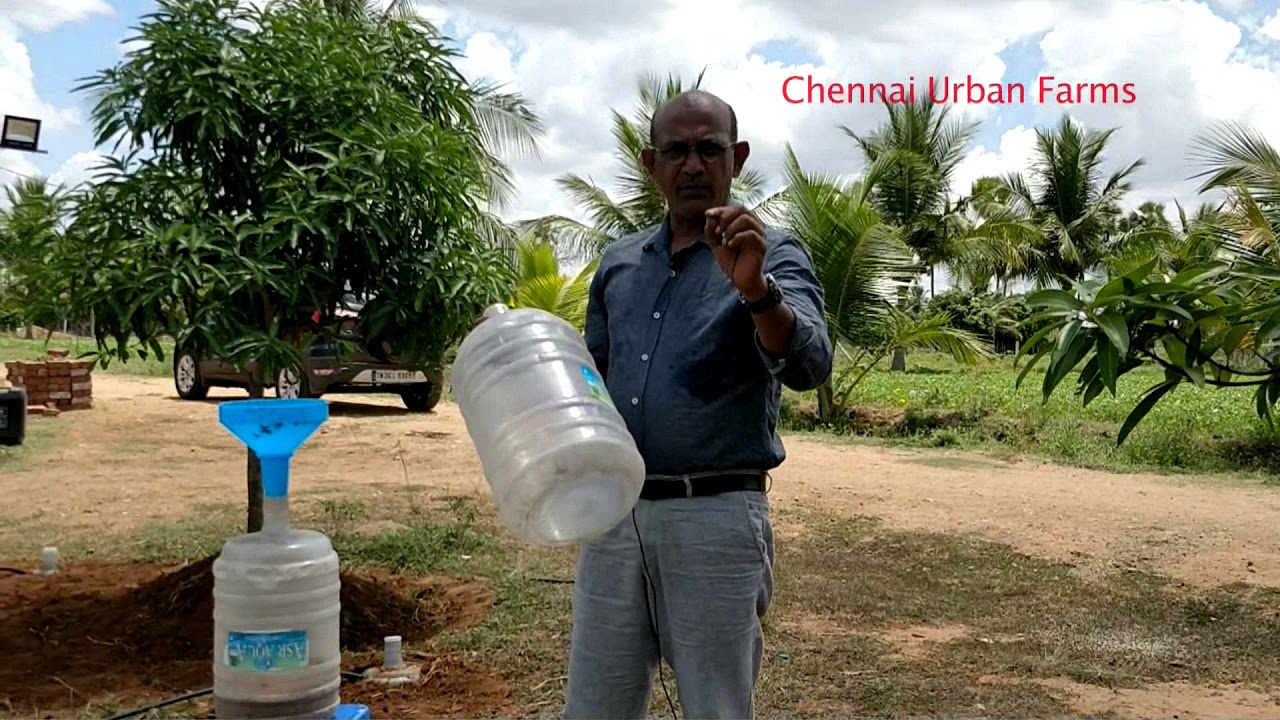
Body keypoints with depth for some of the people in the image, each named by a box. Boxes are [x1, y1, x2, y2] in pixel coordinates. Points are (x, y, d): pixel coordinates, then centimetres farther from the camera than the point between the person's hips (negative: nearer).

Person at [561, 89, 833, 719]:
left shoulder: (775, 256, -2)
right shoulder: (618, 262, 13)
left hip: (716, 518, -4)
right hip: (613, 514, 5)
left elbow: (808, 368, -19)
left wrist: (754, 290, -37)